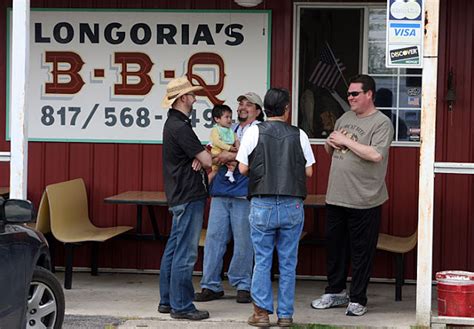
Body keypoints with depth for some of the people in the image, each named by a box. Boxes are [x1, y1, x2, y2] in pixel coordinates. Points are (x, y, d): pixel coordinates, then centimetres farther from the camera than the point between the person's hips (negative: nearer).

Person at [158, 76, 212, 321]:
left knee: (173, 250, 14)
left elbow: (198, 156, 16)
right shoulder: (180, 127, -17)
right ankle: (181, 306, -2)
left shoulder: (174, 123, 16)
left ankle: (167, 300, 20)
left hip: (179, 197, 11)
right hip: (189, 197, -11)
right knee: (185, 253, -6)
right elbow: (207, 161, -16)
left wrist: (200, 158, -6)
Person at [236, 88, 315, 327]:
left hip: (262, 204, -1)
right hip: (293, 205, 1)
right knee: (288, 262, 7)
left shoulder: (254, 132, -2)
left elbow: (243, 168, -2)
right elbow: (308, 171, 4)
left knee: (262, 260, 7)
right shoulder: (299, 135, 1)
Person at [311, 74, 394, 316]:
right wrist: (331, 142, 0)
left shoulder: (381, 123, -9)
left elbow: (376, 154, -23)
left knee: (361, 251, 2)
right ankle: (335, 292, 28)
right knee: (335, 246, 14)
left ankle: (357, 300, 11)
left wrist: (346, 141, -16)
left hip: (363, 201, -7)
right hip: (336, 197, 7)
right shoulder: (344, 118, 13)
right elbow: (328, 150, 24)